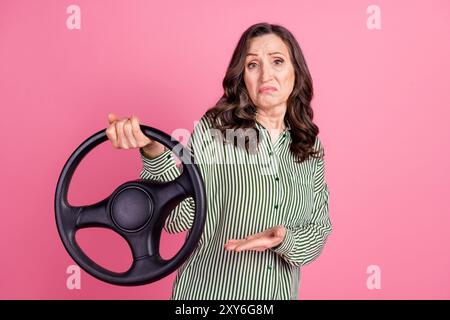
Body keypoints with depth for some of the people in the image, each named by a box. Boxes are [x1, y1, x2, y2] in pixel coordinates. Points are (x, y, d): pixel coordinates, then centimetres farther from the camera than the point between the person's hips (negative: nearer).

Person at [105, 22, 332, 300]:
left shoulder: (311, 147, -2)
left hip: (280, 291, 3)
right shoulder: (213, 130, -13)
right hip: (208, 290, -3)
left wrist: (284, 240, -19)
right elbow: (179, 219, -16)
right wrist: (155, 153, -30)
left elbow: (320, 227, 0)